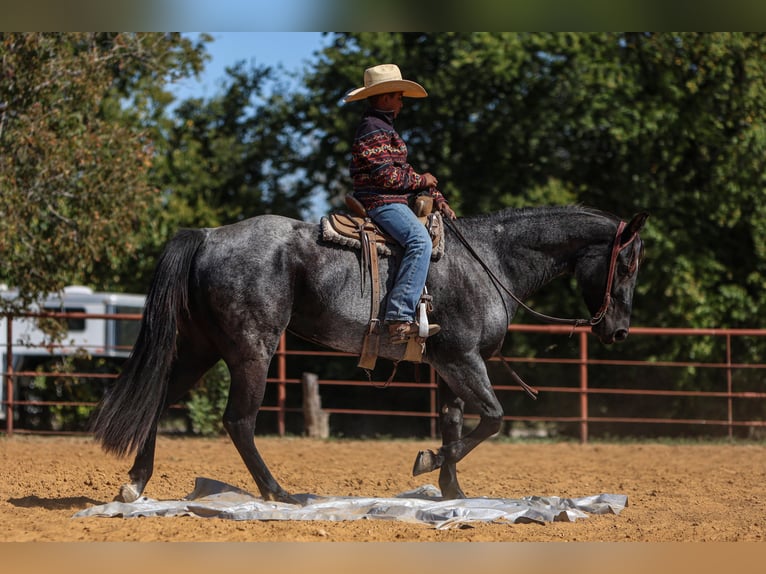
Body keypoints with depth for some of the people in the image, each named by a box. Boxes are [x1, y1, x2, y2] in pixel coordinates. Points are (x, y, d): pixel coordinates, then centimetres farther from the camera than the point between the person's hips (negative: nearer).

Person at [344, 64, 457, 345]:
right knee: (420, 240, -31)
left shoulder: (385, 129, 24)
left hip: (392, 203, 11)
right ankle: (400, 318, -41)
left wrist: (437, 199, 14)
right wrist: (421, 181, -5)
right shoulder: (372, 130, -11)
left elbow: (404, 171, 24)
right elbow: (386, 175, -19)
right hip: (380, 202, -11)